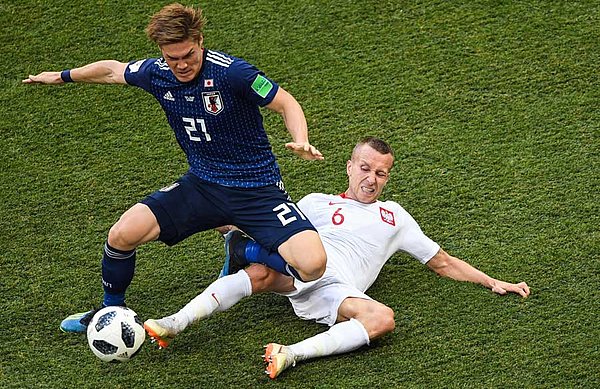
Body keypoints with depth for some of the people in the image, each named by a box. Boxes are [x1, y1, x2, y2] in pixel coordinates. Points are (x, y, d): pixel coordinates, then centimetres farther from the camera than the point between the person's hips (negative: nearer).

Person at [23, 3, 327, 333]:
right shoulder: (156, 73, -5)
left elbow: (286, 103, -11)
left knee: (312, 265, -25)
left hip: (257, 190, -4)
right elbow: (112, 70, 16)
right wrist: (62, 76, 28)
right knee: (122, 234, -13)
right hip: (202, 184, 4)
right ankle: (111, 310, 16)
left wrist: (300, 142, -30)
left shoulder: (230, 72, -22)